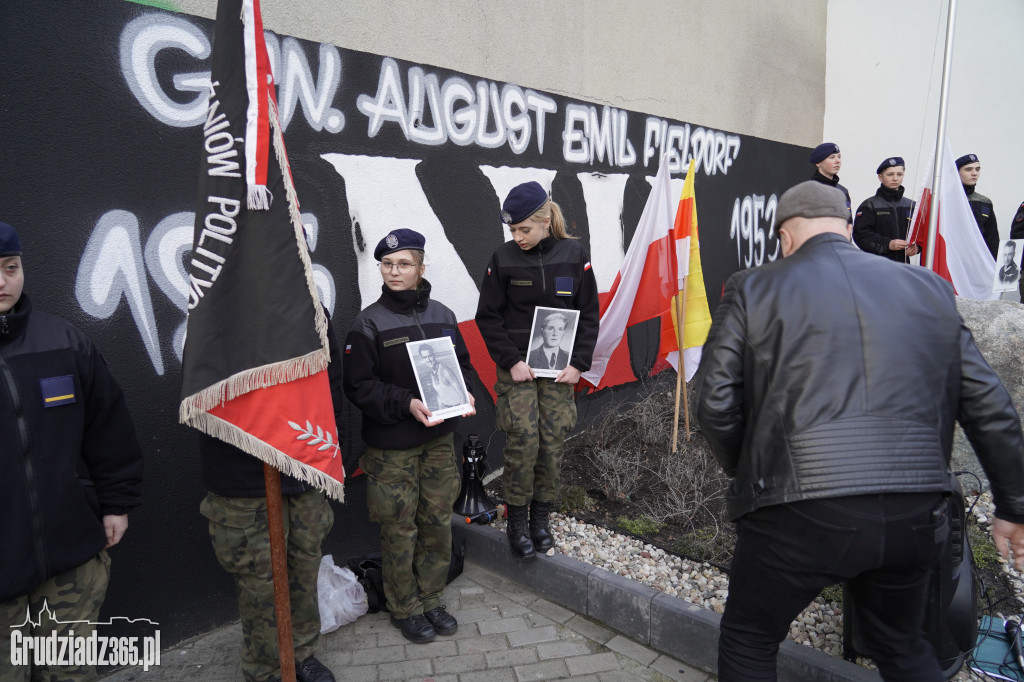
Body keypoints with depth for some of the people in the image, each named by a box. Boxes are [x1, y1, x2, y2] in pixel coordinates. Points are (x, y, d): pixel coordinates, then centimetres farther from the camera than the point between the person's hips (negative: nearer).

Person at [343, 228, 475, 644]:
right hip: (392, 445, -4)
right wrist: (407, 403, -23)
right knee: (400, 528, 7)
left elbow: (462, 363, 13)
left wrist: (465, 395, -7)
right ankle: (405, 609, 28)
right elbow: (358, 385, -12)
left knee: (438, 521, 13)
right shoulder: (369, 322, -9)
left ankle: (430, 599, 34)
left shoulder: (442, 316, 3)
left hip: (439, 439, 4)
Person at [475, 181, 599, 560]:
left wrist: (578, 363, -5)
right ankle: (516, 521, 12)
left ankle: (541, 516, 22)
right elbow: (487, 316, -1)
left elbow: (588, 315, 3)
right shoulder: (504, 258, -4)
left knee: (553, 441, 4)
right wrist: (511, 361, -9)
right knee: (523, 440, -6)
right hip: (517, 367, -1)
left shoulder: (574, 256, -2)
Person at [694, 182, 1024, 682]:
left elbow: (716, 404, -6)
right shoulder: (929, 288, 9)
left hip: (801, 514, -4)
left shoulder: (753, 290, -2)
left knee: (748, 642, 20)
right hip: (914, 516, 5)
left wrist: (748, 473, 12)